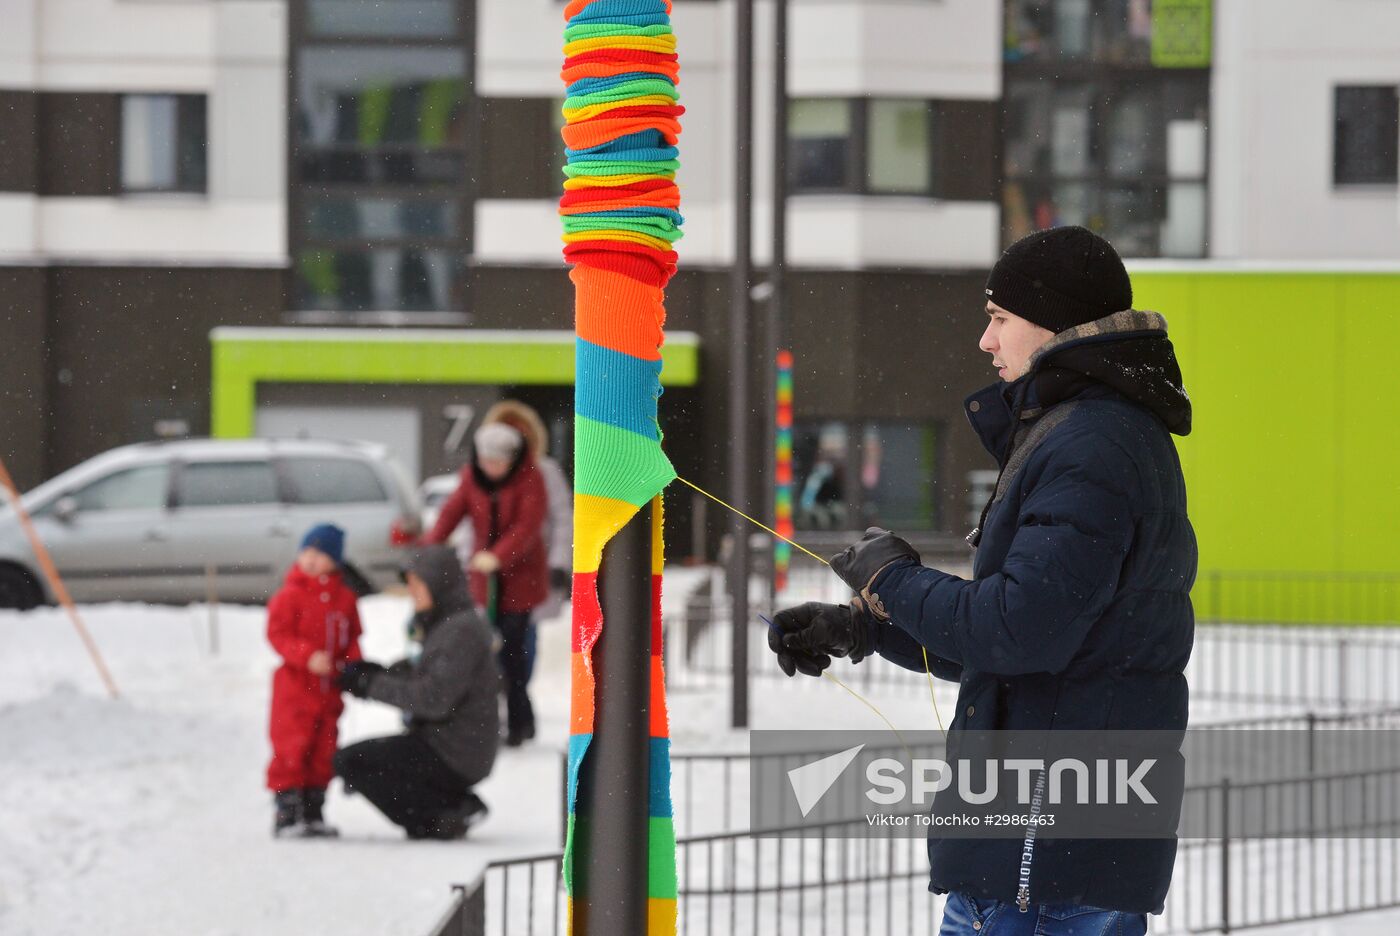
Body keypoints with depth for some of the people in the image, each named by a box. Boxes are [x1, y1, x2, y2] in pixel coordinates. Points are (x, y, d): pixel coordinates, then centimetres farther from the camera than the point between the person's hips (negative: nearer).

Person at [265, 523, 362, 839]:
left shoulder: (345, 597, 9)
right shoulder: (289, 595, -7)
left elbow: (352, 637, 16)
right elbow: (278, 634, -14)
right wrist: (308, 656, -26)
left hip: (330, 690, 5)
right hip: (295, 686, -5)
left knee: (324, 752, 10)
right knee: (291, 750, -8)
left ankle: (313, 812, 20)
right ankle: (287, 814, -4)